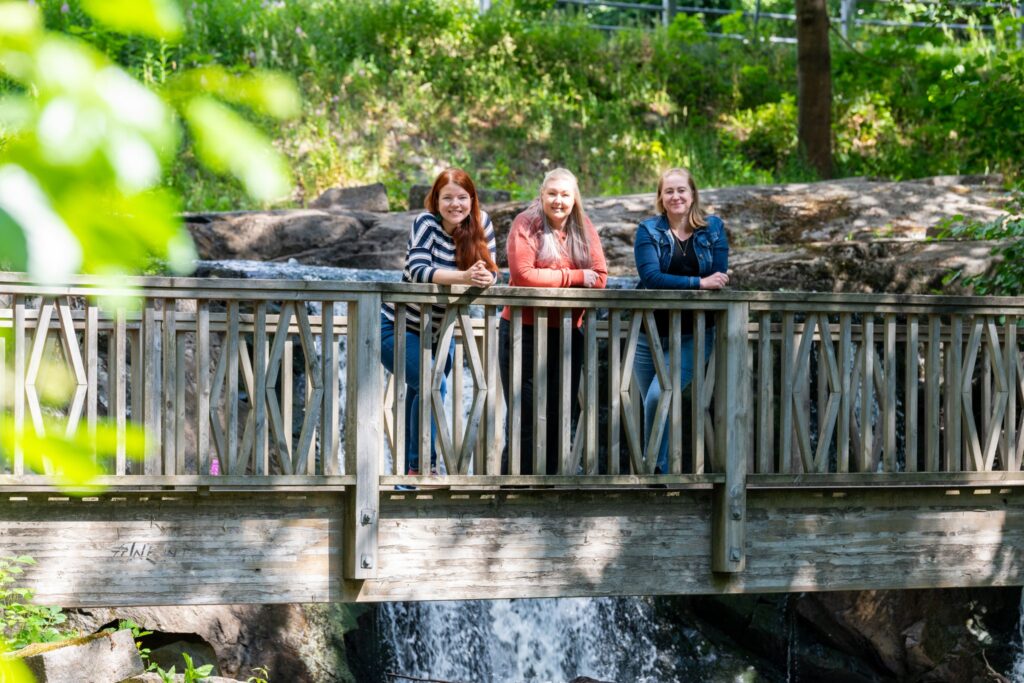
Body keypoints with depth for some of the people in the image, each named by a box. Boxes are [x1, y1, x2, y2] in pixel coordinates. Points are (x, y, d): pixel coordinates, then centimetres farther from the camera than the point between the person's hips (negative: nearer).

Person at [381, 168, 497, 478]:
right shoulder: (426, 223, -20)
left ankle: (413, 471, 26)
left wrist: (483, 277, -34)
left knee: (420, 395, 15)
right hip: (397, 328, -6)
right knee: (432, 385, -22)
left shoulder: (481, 223, -6)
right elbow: (418, 270, -34)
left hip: (438, 332, 6)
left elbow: (490, 273, -9)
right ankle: (422, 466, -15)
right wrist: (464, 277, -47)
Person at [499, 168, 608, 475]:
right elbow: (523, 275, -16)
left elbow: (600, 277, 1)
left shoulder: (584, 228, 8)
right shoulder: (526, 225, -5)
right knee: (525, 415, -3)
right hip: (525, 331, -4)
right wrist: (576, 277, -11)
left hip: (568, 332, 4)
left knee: (560, 414, 7)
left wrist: (550, 282, -13)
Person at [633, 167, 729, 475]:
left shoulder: (713, 228, 5)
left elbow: (720, 280, -4)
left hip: (694, 335, -2)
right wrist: (699, 283, -21)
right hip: (652, 334, 2)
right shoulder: (648, 231, 2)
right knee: (652, 404, 3)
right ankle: (660, 475, 13)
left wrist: (672, 285, -12)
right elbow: (651, 277, -13)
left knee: (658, 395, -20)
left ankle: (656, 469, -8)